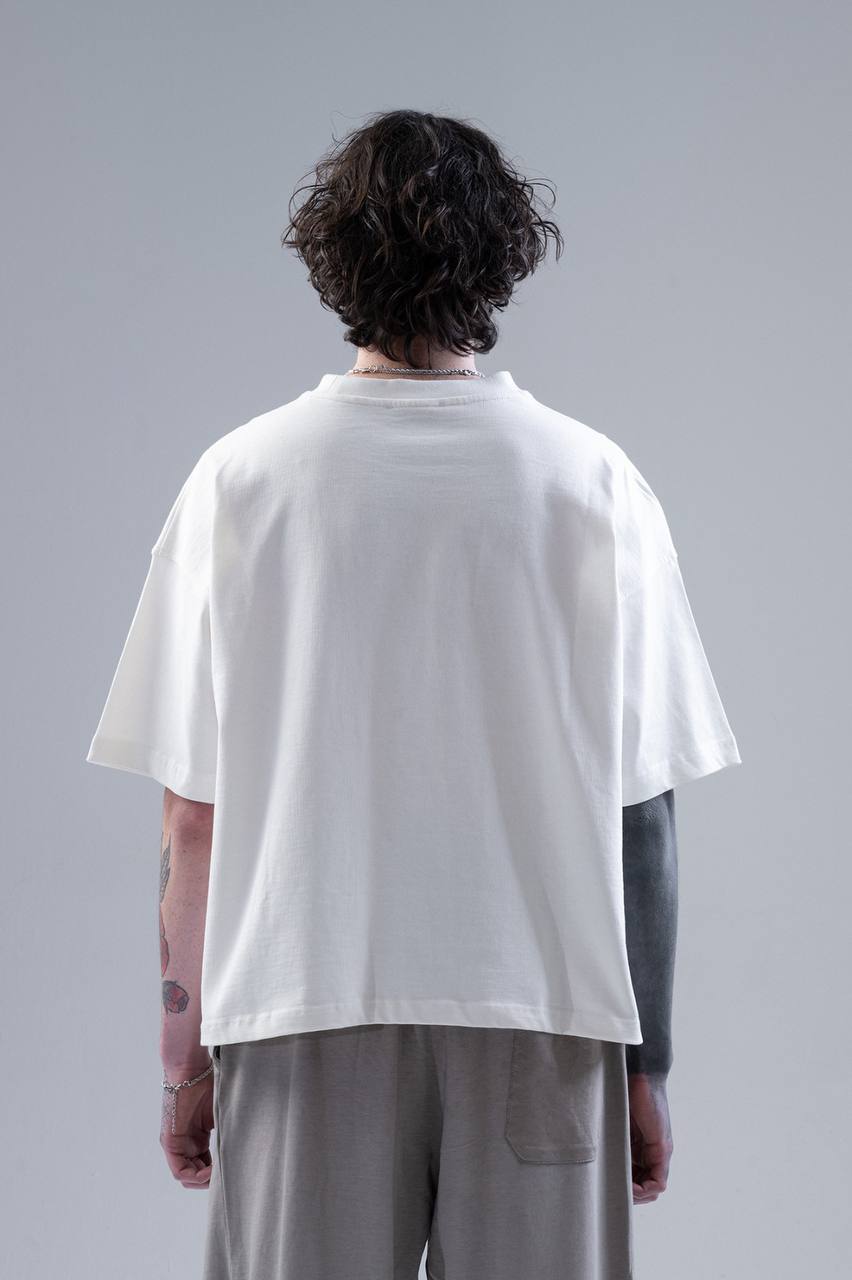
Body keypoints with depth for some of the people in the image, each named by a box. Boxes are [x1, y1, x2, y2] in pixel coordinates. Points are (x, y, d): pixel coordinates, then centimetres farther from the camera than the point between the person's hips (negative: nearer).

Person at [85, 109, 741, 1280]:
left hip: (305, 1018, 0)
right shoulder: (595, 482, -2)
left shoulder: (240, 479, -1)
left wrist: (186, 1053, 9)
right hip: (542, 1010, 0)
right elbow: (642, 811, -1)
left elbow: (193, 815, 0)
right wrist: (647, 1059, 7)